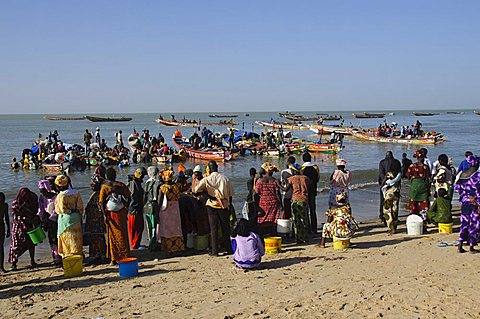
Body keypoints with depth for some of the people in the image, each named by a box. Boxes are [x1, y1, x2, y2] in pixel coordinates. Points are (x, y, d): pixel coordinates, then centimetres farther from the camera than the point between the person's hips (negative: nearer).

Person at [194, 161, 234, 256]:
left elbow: (195, 190, -11)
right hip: (224, 205, 2)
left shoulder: (206, 180, -7)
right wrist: (229, 204, 14)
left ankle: (215, 251, 5)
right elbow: (230, 194, 4)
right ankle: (228, 249, 16)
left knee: (214, 228, 4)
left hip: (212, 205, -2)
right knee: (225, 228, 11)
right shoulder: (225, 178, 0)